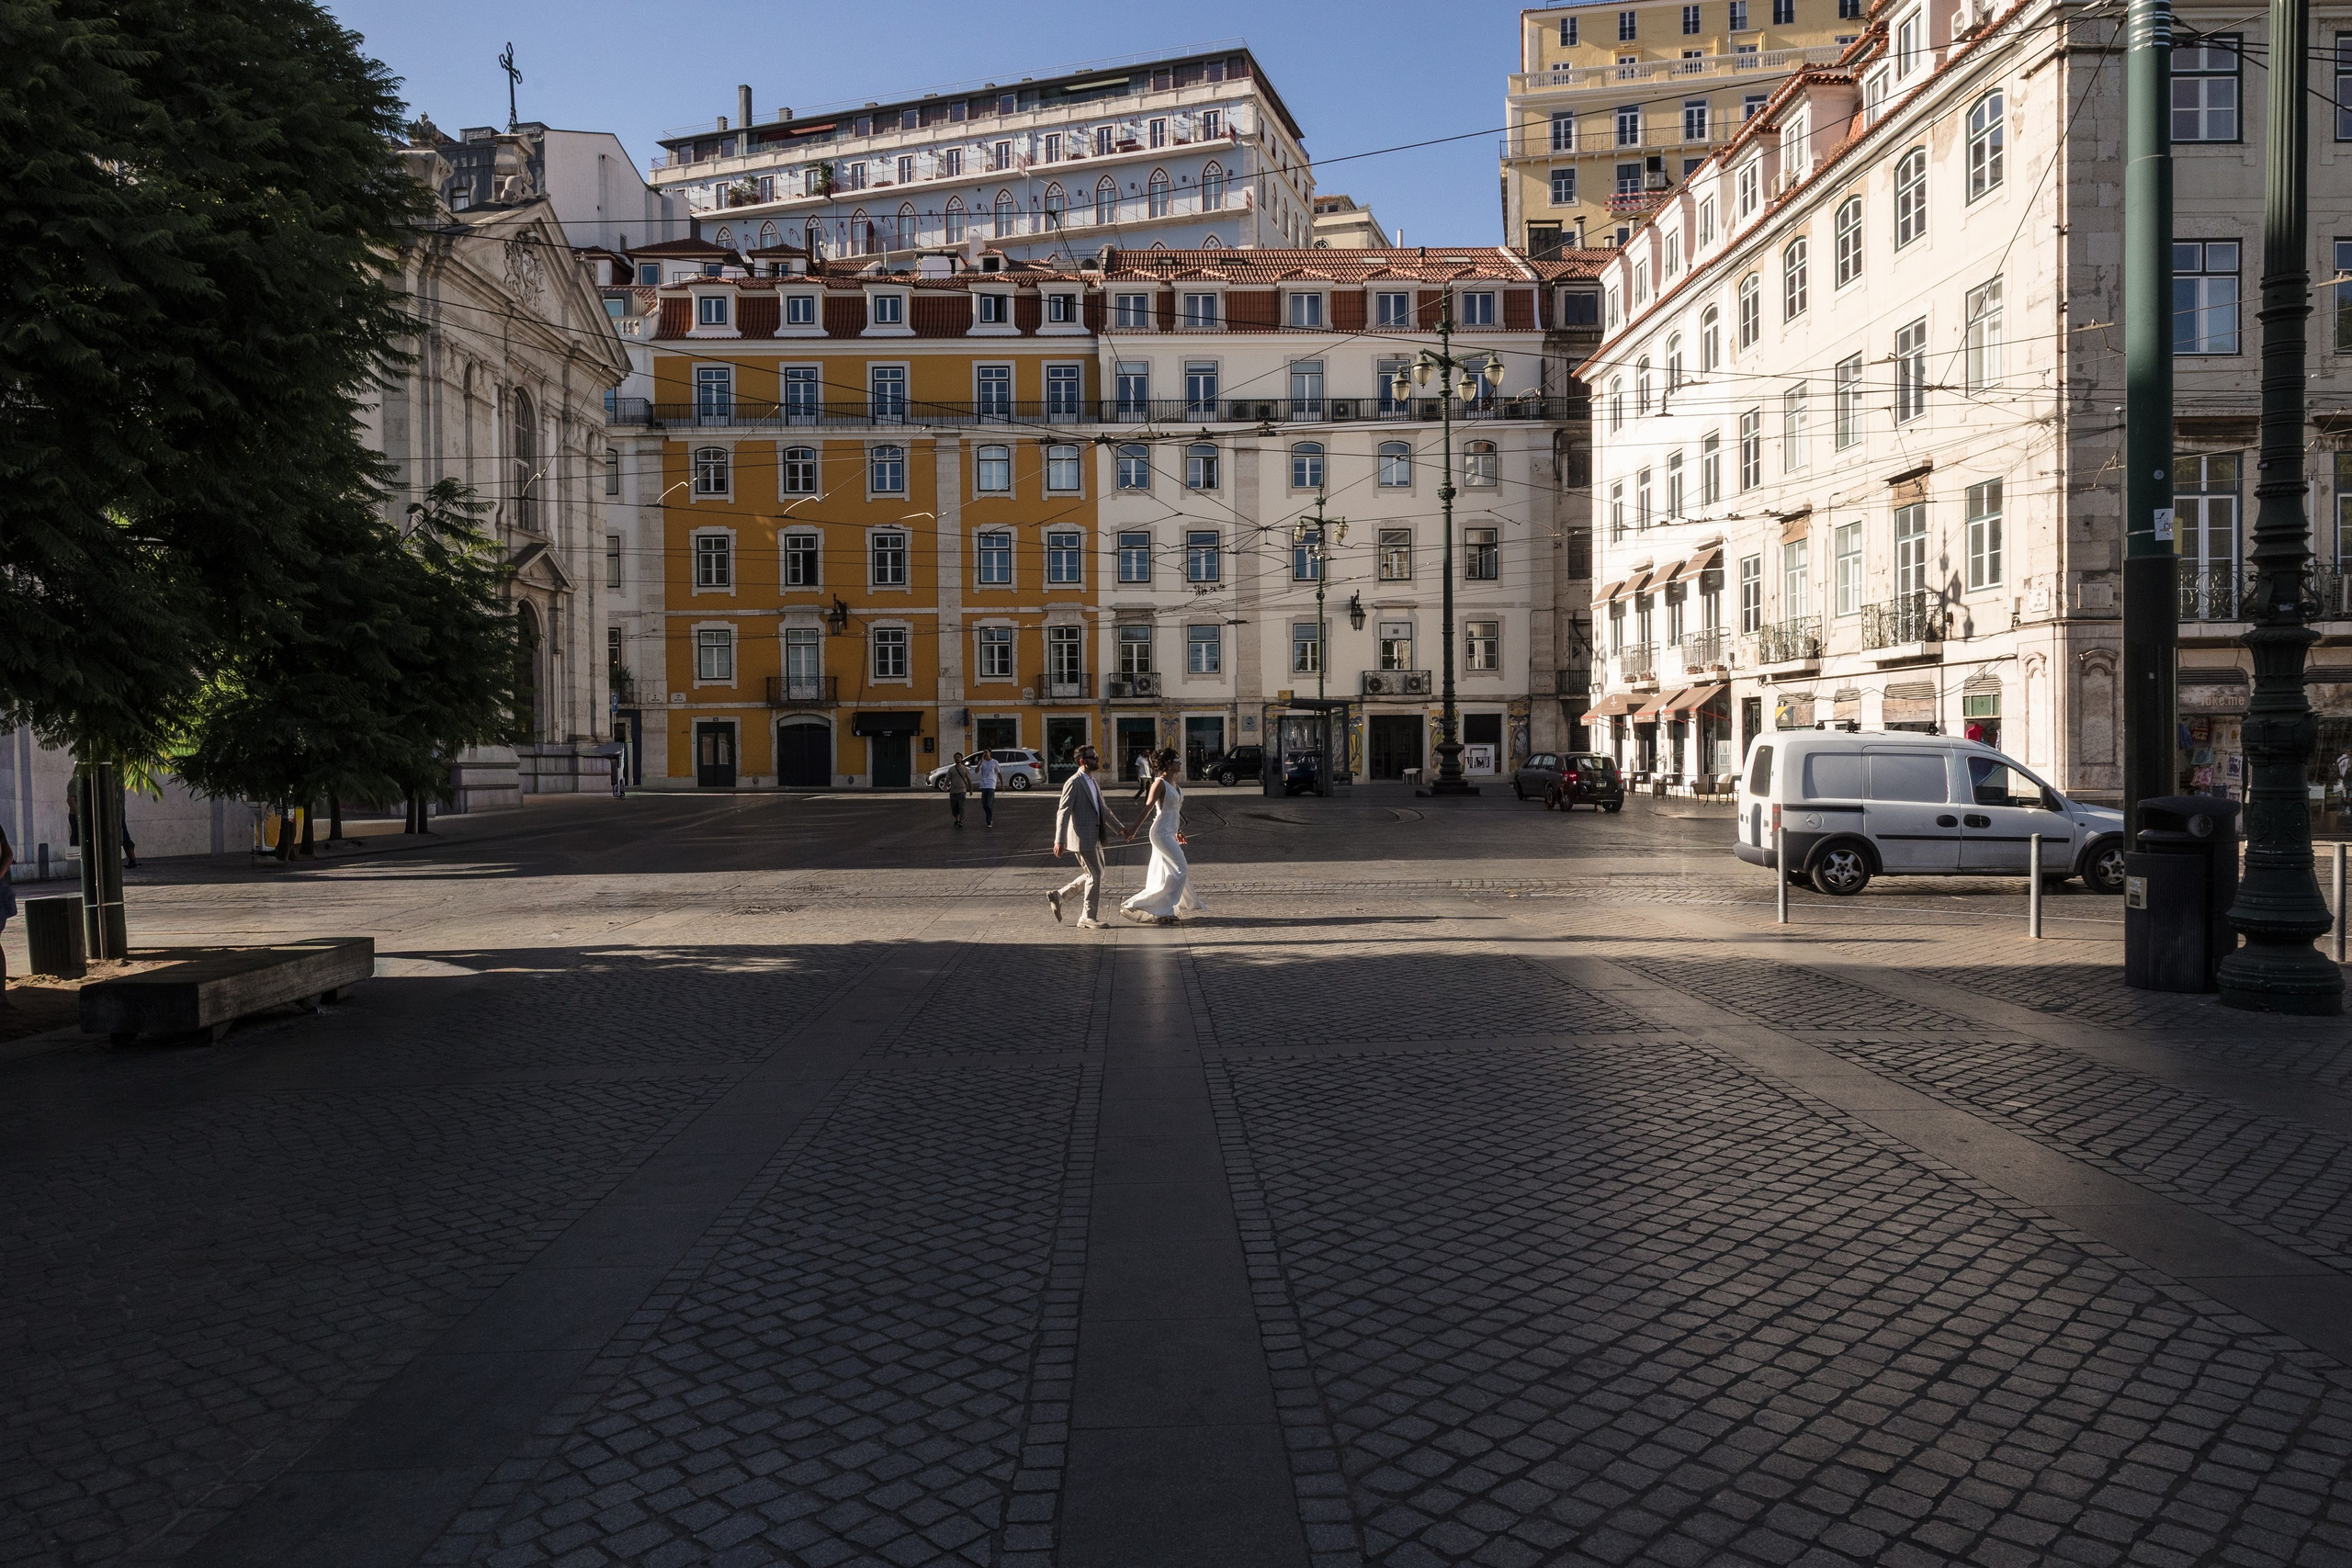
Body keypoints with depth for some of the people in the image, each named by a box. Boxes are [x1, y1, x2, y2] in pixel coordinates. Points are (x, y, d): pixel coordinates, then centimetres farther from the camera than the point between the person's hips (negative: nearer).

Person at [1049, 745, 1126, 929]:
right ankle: (1088, 917, 7)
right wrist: (1059, 840, -22)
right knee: (1095, 875, -4)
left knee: (1094, 874, 16)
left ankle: (1058, 895, 24)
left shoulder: (1094, 782, 14)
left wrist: (1120, 827, 21)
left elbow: (1103, 809, 24)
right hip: (1083, 838, -9)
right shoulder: (1074, 783, -14)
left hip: (1095, 837, 9)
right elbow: (1062, 812, -17)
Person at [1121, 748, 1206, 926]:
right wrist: (1134, 829, -21)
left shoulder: (1173, 782, 12)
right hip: (1162, 833, -9)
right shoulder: (1160, 783, -14)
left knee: (1163, 874, 11)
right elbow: (1148, 807, -19)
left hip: (1170, 833, 9)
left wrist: (1178, 830, 26)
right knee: (1181, 869, -9)